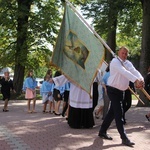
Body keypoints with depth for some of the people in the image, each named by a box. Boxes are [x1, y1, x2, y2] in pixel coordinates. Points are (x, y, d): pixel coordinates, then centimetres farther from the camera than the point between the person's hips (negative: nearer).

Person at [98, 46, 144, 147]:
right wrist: (136, 80, -44)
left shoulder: (128, 63, 7)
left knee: (112, 112, 14)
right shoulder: (115, 61, -15)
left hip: (121, 91, 8)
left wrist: (141, 79, -33)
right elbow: (124, 72, -32)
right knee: (119, 113, -9)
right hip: (113, 90, -8)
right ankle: (124, 138, -7)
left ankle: (102, 132, 26)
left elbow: (134, 71, -11)